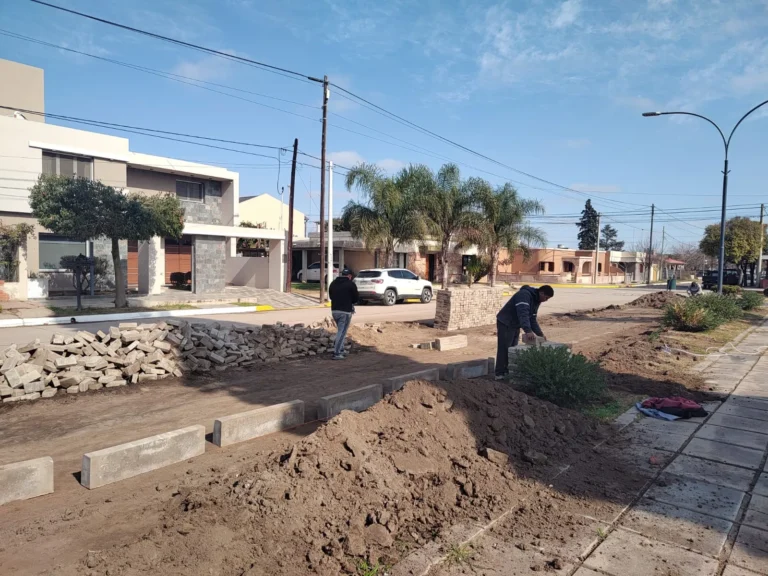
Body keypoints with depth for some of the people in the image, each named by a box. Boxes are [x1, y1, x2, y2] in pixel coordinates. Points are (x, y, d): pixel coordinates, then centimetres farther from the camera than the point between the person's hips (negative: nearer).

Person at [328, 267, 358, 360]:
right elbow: (355, 299, -2)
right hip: (345, 311, -6)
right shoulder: (351, 284, -6)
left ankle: (341, 350, 23)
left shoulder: (333, 283, 11)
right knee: (342, 332, -3)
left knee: (340, 331, 21)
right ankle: (336, 353, -5)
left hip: (334, 310, 6)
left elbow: (331, 296, 16)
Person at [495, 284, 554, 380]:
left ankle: (508, 371, 16)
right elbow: (523, 314, -37)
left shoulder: (536, 300, 8)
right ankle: (500, 373, -7)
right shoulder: (525, 294, -24)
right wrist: (528, 331, -46)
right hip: (505, 323, -10)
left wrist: (540, 333, 3)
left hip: (515, 325, 10)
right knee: (504, 348, -9)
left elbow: (532, 319, 13)